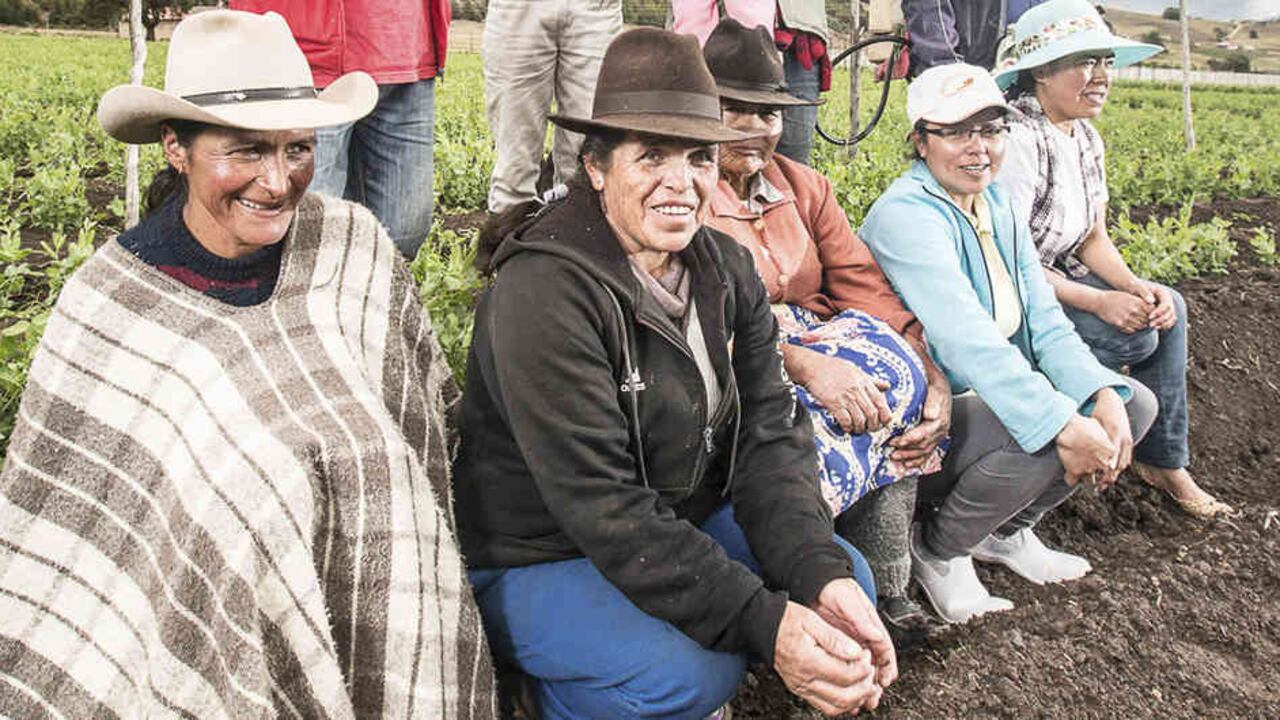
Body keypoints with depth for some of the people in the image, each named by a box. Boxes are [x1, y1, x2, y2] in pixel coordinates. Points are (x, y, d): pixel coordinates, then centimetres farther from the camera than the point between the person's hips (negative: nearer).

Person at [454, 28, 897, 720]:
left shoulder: (725, 268, -1)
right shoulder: (544, 290, -24)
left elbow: (770, 431, -7)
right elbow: (601, 506, -28)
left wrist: (822, 573, -25)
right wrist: (764, 622, -33)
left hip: (681, 527, 7)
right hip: (535, 558, -6)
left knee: (846, 580, -7)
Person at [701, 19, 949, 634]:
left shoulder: (803, 188, 15)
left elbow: (867, 289, 4)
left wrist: (935, 376, -12)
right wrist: (805, 364, -33)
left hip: (822, 347, 7)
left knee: (897, 369, -23)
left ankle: (884, 588, -12)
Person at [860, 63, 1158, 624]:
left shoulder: (998, 207, 8)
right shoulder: (906, 215, -21)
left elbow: (1045, 320, 1)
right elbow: (966, 339, -32)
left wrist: (1103, 395, -16)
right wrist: (1064, 425, -37)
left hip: (996, 394, 9)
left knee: (1136, 402, 2)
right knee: (1039, 435, -33)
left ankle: (1006, 529, 15)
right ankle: (936, 550, -4)